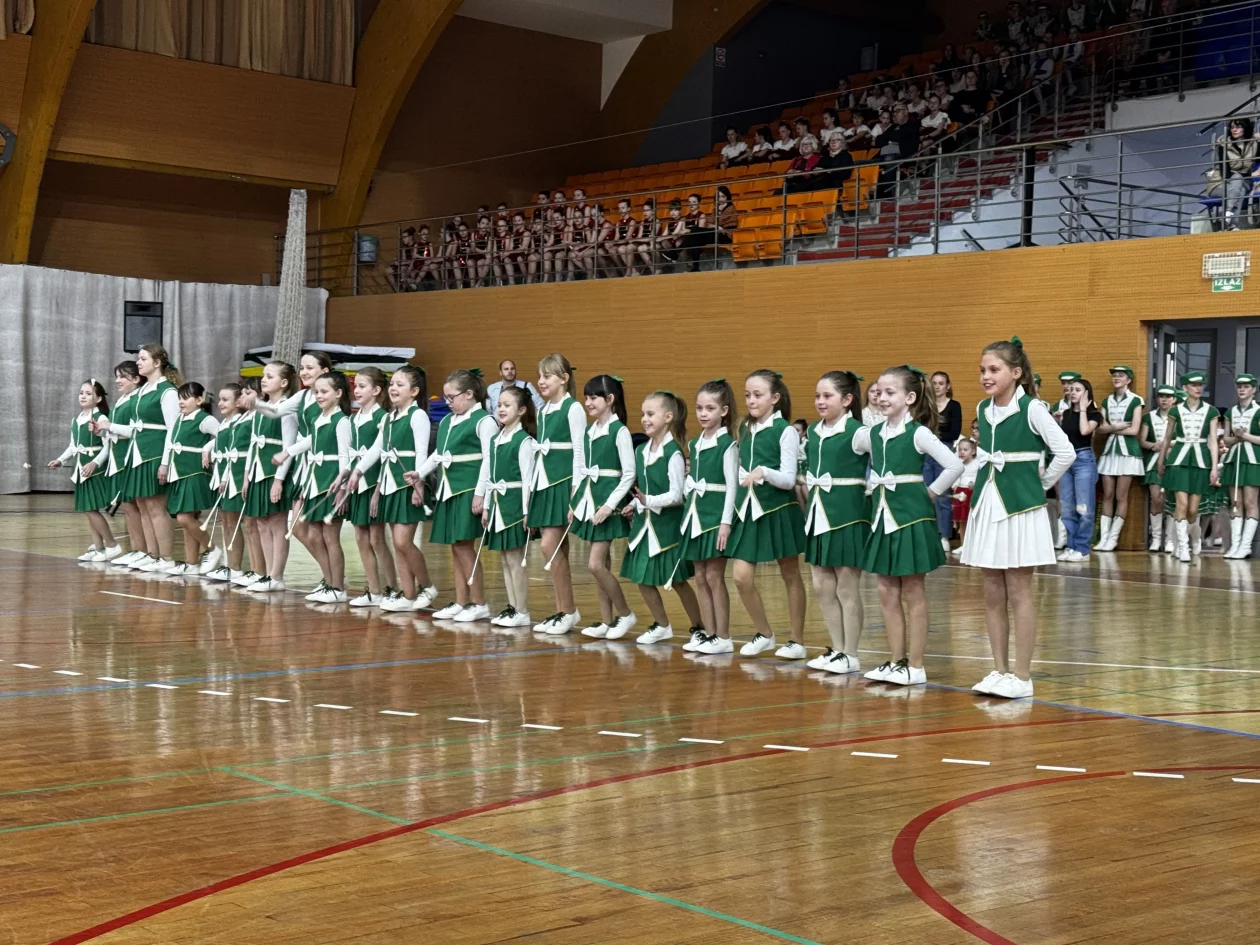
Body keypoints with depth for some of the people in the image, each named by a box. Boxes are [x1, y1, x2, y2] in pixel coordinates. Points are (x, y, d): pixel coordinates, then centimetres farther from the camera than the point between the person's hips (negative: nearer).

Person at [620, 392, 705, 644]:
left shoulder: (673, 453, -15)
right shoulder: (641, 451, 6)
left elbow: (676, 495, -18)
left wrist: (649, 501, -27)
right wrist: (634, 505, -1)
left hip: (668, 524, -7)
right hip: (644, 523, 7)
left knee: (678, 581, 2)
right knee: (642, 578, 9)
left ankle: (699, 627, 17)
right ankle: (661, 626, 26)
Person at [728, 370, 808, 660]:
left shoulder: (785, 431, -10)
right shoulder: (745, 430, 8)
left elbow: (789, 479, -15)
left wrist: (763, 472, -31)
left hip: (779, 510, -5)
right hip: (749, 509, 5)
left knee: (790, 576, 7)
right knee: (742, 578, -1)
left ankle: (797, 641, 17)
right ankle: (764, 633, 17)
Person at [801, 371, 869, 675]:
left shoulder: (857, 432, -11)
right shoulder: (813, 432, 10)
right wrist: (810, 488, 14)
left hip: (848, 515, -7)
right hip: (818, 513, 7)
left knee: (847, 589, -1)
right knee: (822, 587, 9)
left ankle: (850, 655, 7)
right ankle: (837, 649, 19)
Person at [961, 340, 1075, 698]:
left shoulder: (1032, 409, -10)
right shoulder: (982, 409, 8)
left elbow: (1065, 452, -11)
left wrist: (1040, 483, -3)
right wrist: (986, 479, 10)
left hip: (1021, 507, -6)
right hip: (987, 505, 6)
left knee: (1019, 593, -2)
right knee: (992, 594, 7)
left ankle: (1022, 675, 3)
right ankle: (999, 670, 14)